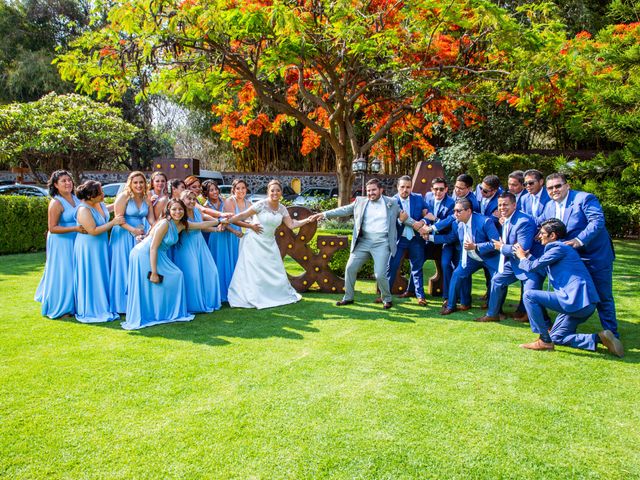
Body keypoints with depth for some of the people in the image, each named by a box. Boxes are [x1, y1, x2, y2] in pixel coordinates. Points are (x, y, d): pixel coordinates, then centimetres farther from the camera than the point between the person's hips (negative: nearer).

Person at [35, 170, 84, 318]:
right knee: (62, 274, 0)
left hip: (75, 242, 7)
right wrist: (75, 229, -24)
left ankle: (71, 305, 28)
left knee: (74, 273, 14)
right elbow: (52, 228, -18)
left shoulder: (75, 198, 6)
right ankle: (60, 308, 12)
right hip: (61, 243, -7)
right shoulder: (56, 203, -16)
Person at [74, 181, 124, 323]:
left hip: (102, 246, 9)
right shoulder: (83, 210, -23)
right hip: (89, 248, -9)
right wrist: (113, 222, -22)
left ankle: (103, 307, 28)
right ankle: (92, 311, 13)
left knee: (103, 278, 15)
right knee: (92, 279, 1)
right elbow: (93, 231, -25)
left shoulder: (100, 204, 2)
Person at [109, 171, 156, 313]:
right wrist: (133, 230, -23)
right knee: (124, 269, 0)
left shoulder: (147, 199, 7)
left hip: (141, 236, 5)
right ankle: (123, 303, 8)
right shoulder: (124, 197, -9)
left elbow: (151, 220, 4)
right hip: (124, 236, -5)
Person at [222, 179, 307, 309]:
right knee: (253, 270, -2)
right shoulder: (261, 204, -14)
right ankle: (251, 298, 9)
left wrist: (308, 220, -5)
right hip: (255, 242, -5)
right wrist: (228, 220, -26)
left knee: (275, 270, 8)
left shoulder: (282, 209, 4)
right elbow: (242, 216, -15)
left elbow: (291, 225, 3)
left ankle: (277, 295, 24)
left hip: (269, 243, 5)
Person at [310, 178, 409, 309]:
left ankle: (387, 299, 15)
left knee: (380, 274, -11)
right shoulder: (360, 201, 8)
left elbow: (404, 216, 14)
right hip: (363, 242, 3)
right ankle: (348, 297, 21)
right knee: (350, 268, 3)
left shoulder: (392, 203, 6)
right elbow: (344, 210, 9)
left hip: (381, 243, -3)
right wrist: (324, 214, 4)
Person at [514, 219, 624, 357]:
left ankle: (544, 341, -6)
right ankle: (599, 338, 7)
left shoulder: (558, 247, -10)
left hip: (576, 299, -10)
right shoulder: (561, 247, 21)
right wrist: (528, 255, 26)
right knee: (556, 337, 16)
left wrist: (522, 257, 11)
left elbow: (533, 266, -9)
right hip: (584, 303, 10)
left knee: (529, 296, -12)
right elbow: (543, 268, 25)